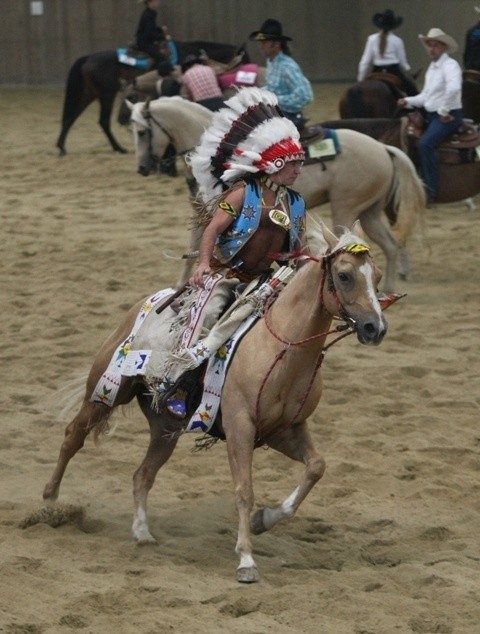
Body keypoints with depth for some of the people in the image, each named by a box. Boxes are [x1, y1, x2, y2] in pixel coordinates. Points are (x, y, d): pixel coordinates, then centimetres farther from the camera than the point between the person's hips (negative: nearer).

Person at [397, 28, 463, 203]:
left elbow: (453, 88, -32)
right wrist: (408, 101, 5)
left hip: (448, 116, -10)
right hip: (431, 116, 10)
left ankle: (430, 192, -25)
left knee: (425, 143, -28)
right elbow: (426, 96, 21)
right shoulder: (432, 67, 16)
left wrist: (444, 112, -25)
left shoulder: (450, 65, -13)